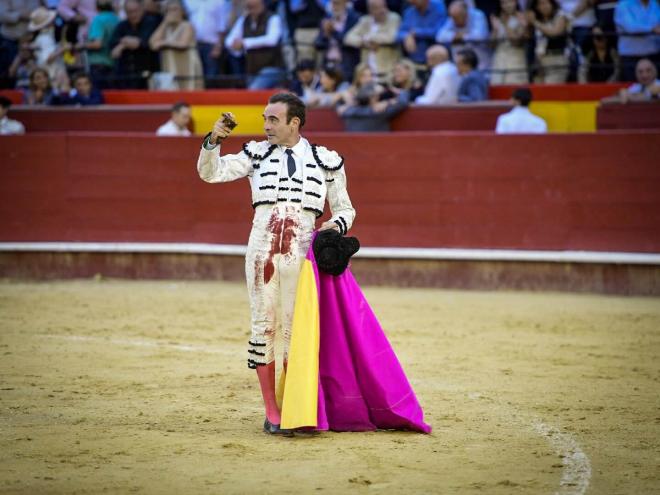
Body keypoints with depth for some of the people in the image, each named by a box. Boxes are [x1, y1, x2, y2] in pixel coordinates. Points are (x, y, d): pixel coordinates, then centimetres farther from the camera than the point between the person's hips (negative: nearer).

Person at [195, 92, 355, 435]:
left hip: (301, 254, -1)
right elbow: (211, 173, 3)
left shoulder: (326, 161, 7)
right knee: (264, 326, 1)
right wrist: (213, 141, -14)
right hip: (262, 250, 1)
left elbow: (344, 209, 14)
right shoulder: (257, 154, 10)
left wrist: (336, 225, -8)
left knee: (295, 330, -1)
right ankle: (271, 413, 7)